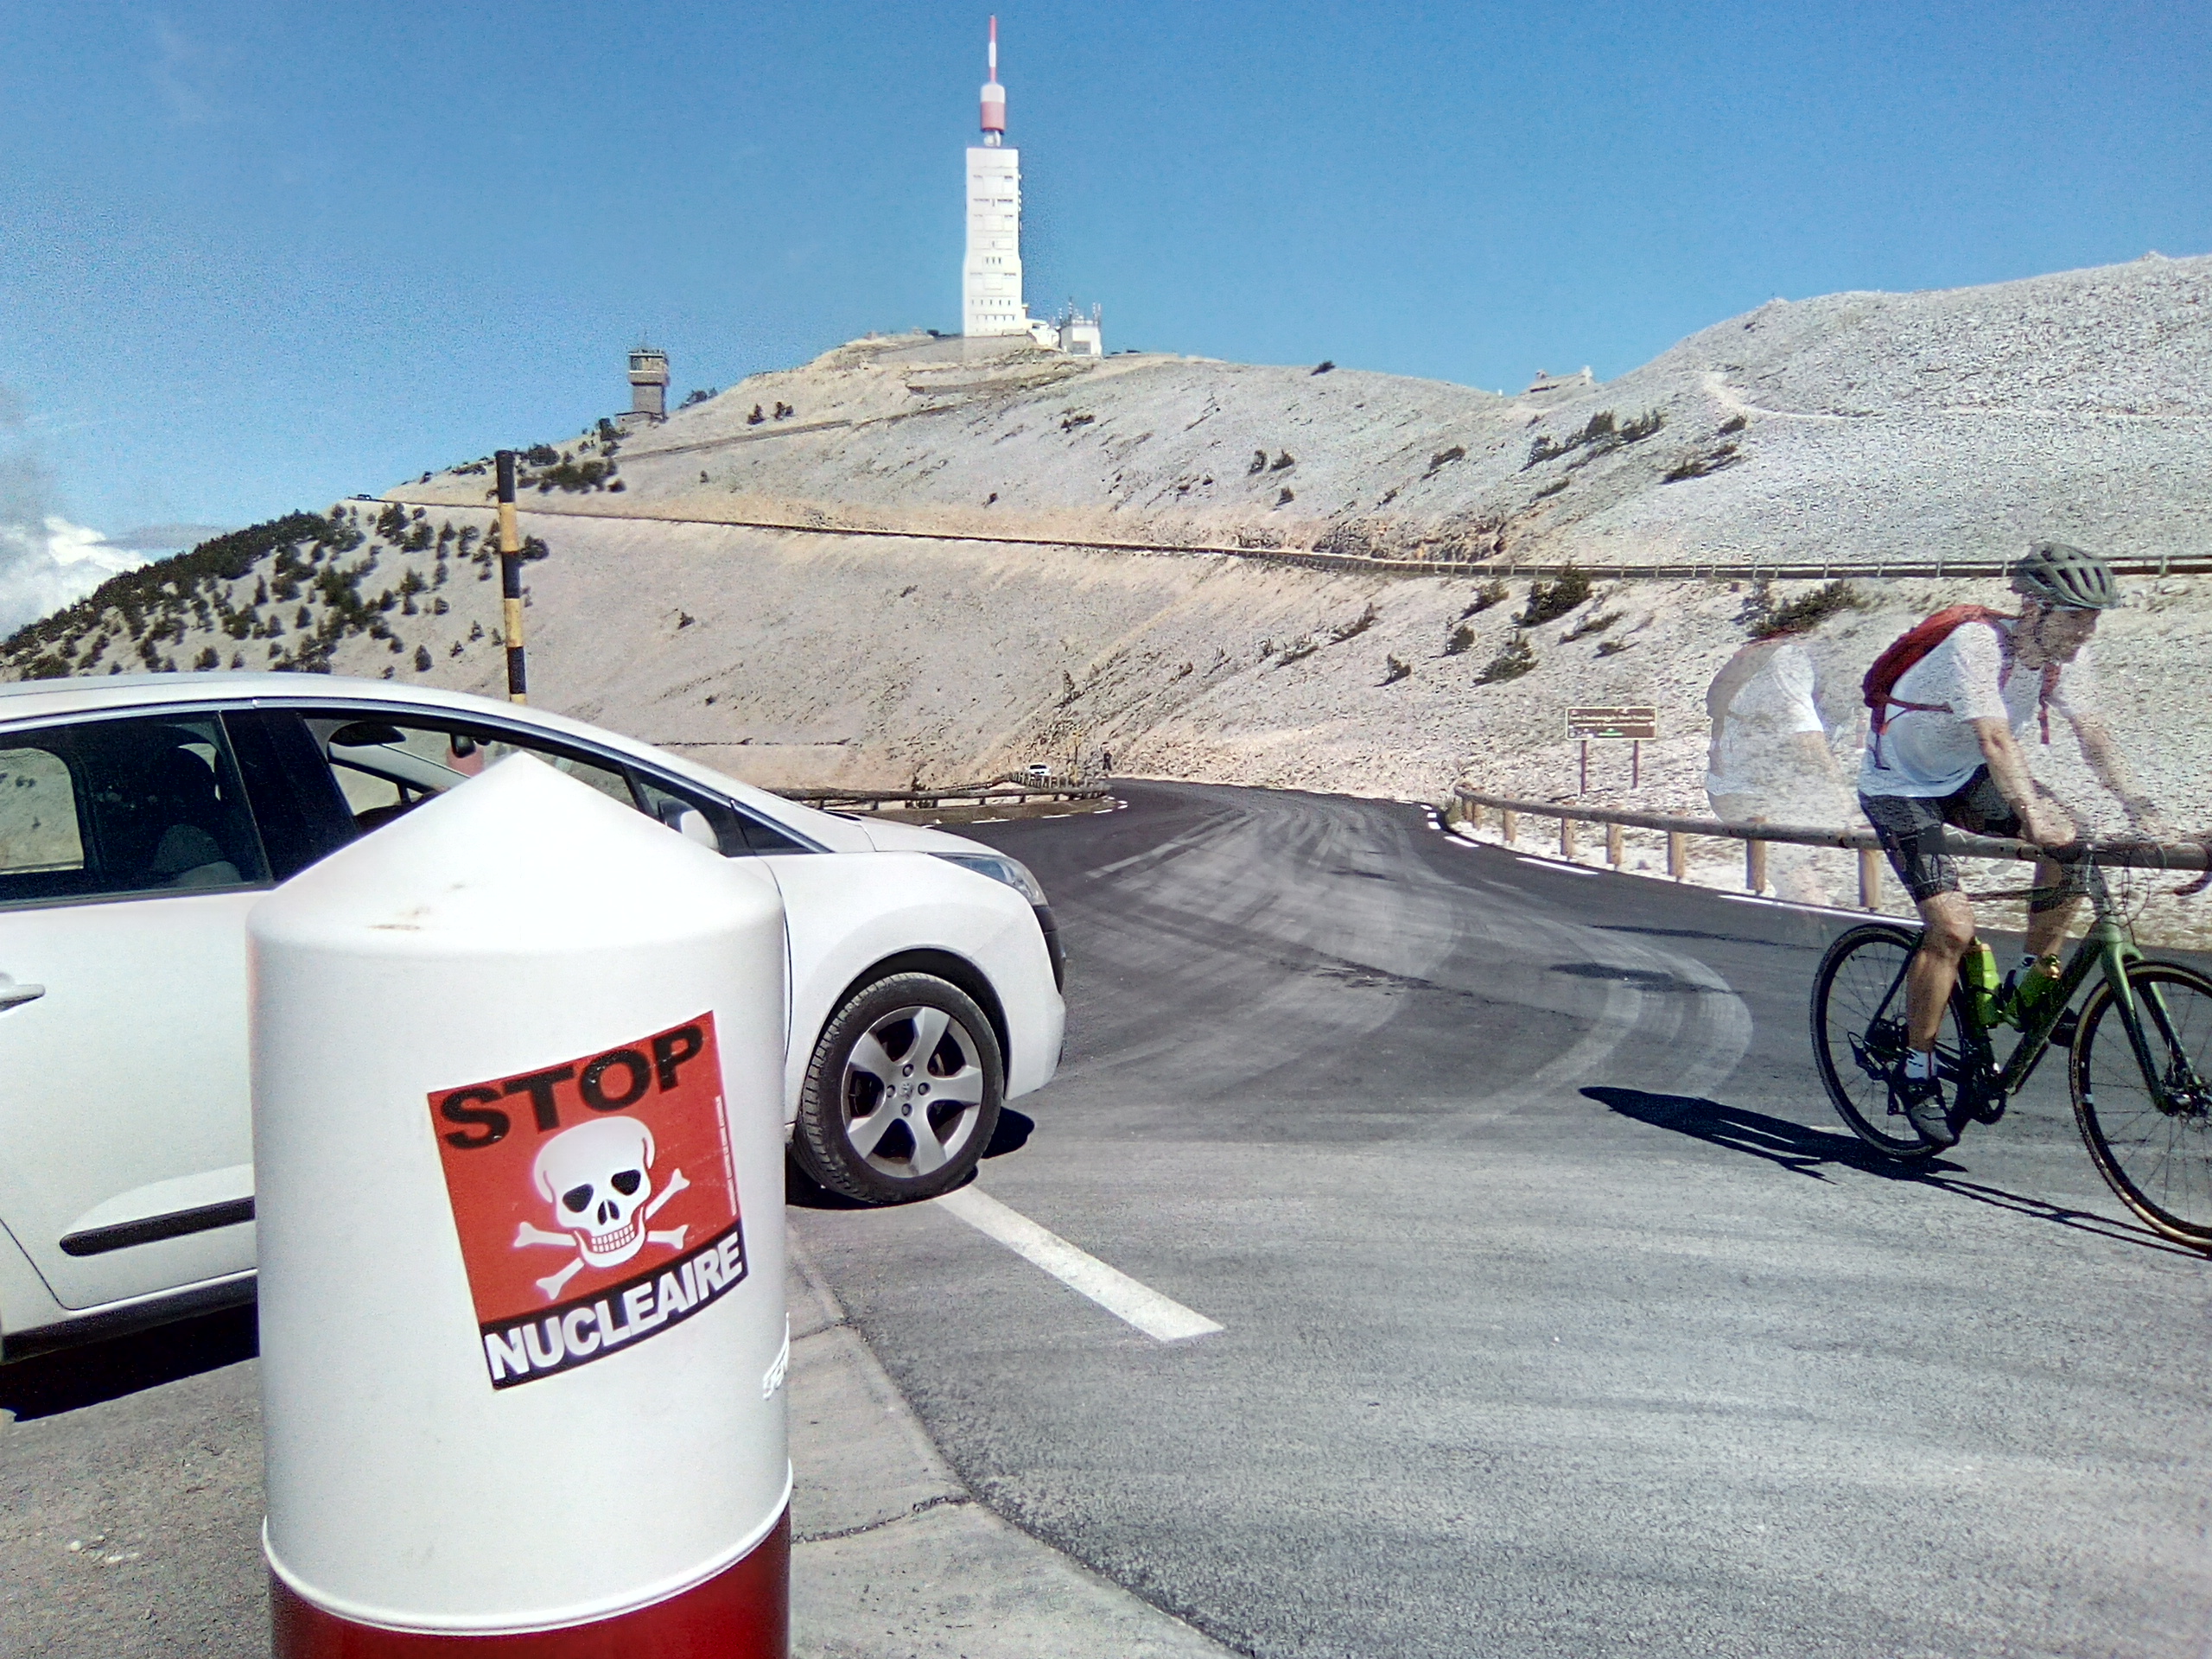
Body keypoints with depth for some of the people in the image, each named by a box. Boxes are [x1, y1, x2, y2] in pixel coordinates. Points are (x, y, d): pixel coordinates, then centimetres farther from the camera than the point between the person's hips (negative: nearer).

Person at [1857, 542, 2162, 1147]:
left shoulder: (2067, 653, -9)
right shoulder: (1976, 644, -30)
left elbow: (2091, 732, -13)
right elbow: (1996, 739, -42)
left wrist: (2139, 807, -26)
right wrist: (2033, 813, -54)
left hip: (1964, 776, 7)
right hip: (1899, 784, -7)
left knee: (2072, 842, -18)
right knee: (1952, 928, -18)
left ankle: (2028, 982, 3)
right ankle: (1916, 1070, -1)